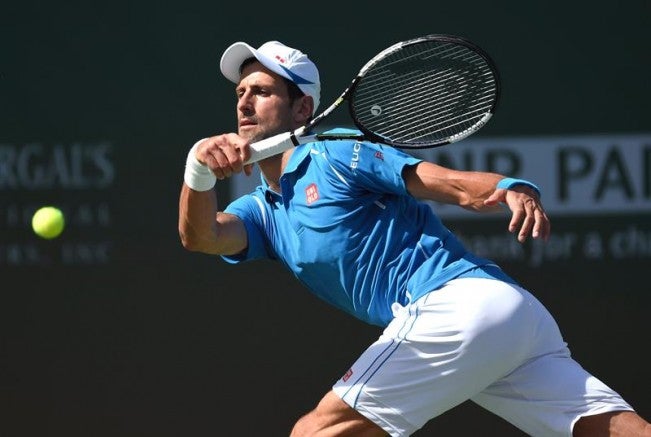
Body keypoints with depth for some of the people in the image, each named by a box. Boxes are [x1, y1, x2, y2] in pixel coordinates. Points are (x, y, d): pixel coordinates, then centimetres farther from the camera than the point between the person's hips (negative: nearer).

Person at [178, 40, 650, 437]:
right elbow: (201, 236, 3)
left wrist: (513, 189, -29)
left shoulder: (338, 153, 3)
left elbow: (448, 181, -8)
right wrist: (199, 170, -19)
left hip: (457, 303, -8)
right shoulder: (262, 212, 24)